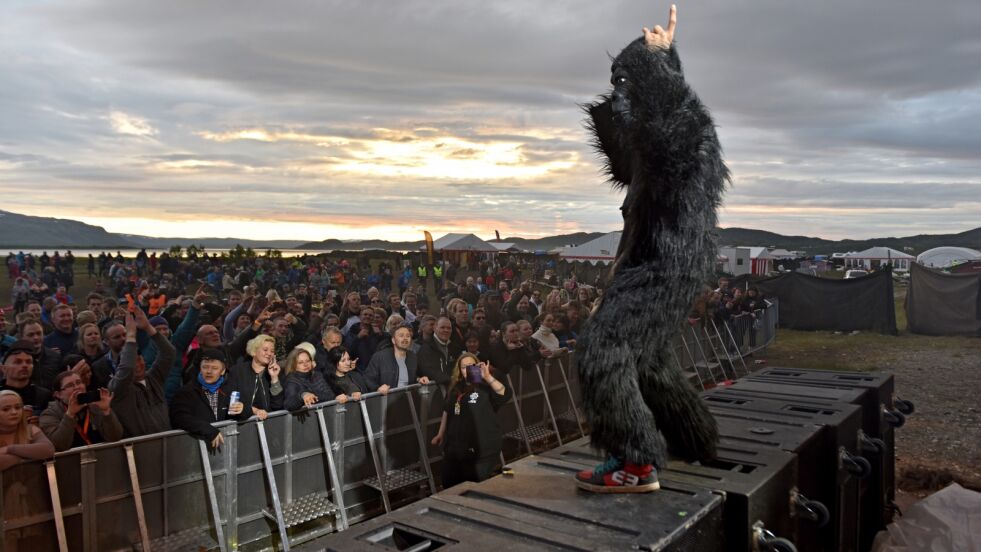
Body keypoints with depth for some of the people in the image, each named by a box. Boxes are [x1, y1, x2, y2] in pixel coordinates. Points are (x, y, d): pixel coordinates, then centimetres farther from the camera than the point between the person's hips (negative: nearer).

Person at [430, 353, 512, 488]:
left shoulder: (486, 387, -8)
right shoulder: (455, 387, 9)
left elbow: (505, 394, -27)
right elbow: (447, 412, 19)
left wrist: (488, 377, -35)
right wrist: (440, 434, 20)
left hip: (482, 449, -5)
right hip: (455, 447, 6)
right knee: (450, 486, 15)